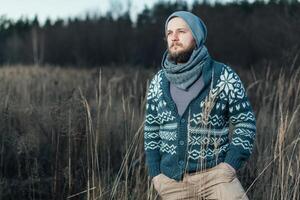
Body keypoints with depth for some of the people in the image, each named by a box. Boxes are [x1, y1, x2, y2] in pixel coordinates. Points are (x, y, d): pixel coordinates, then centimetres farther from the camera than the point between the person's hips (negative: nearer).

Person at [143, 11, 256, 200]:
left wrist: (230, 166, -11)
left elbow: (246, 122, -1)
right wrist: (155, 174, 5)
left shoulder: (224, 76, -3)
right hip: (173, 180, 3)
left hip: (215, 172, -3)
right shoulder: (158, 82, 7)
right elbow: (151, 130, 13)